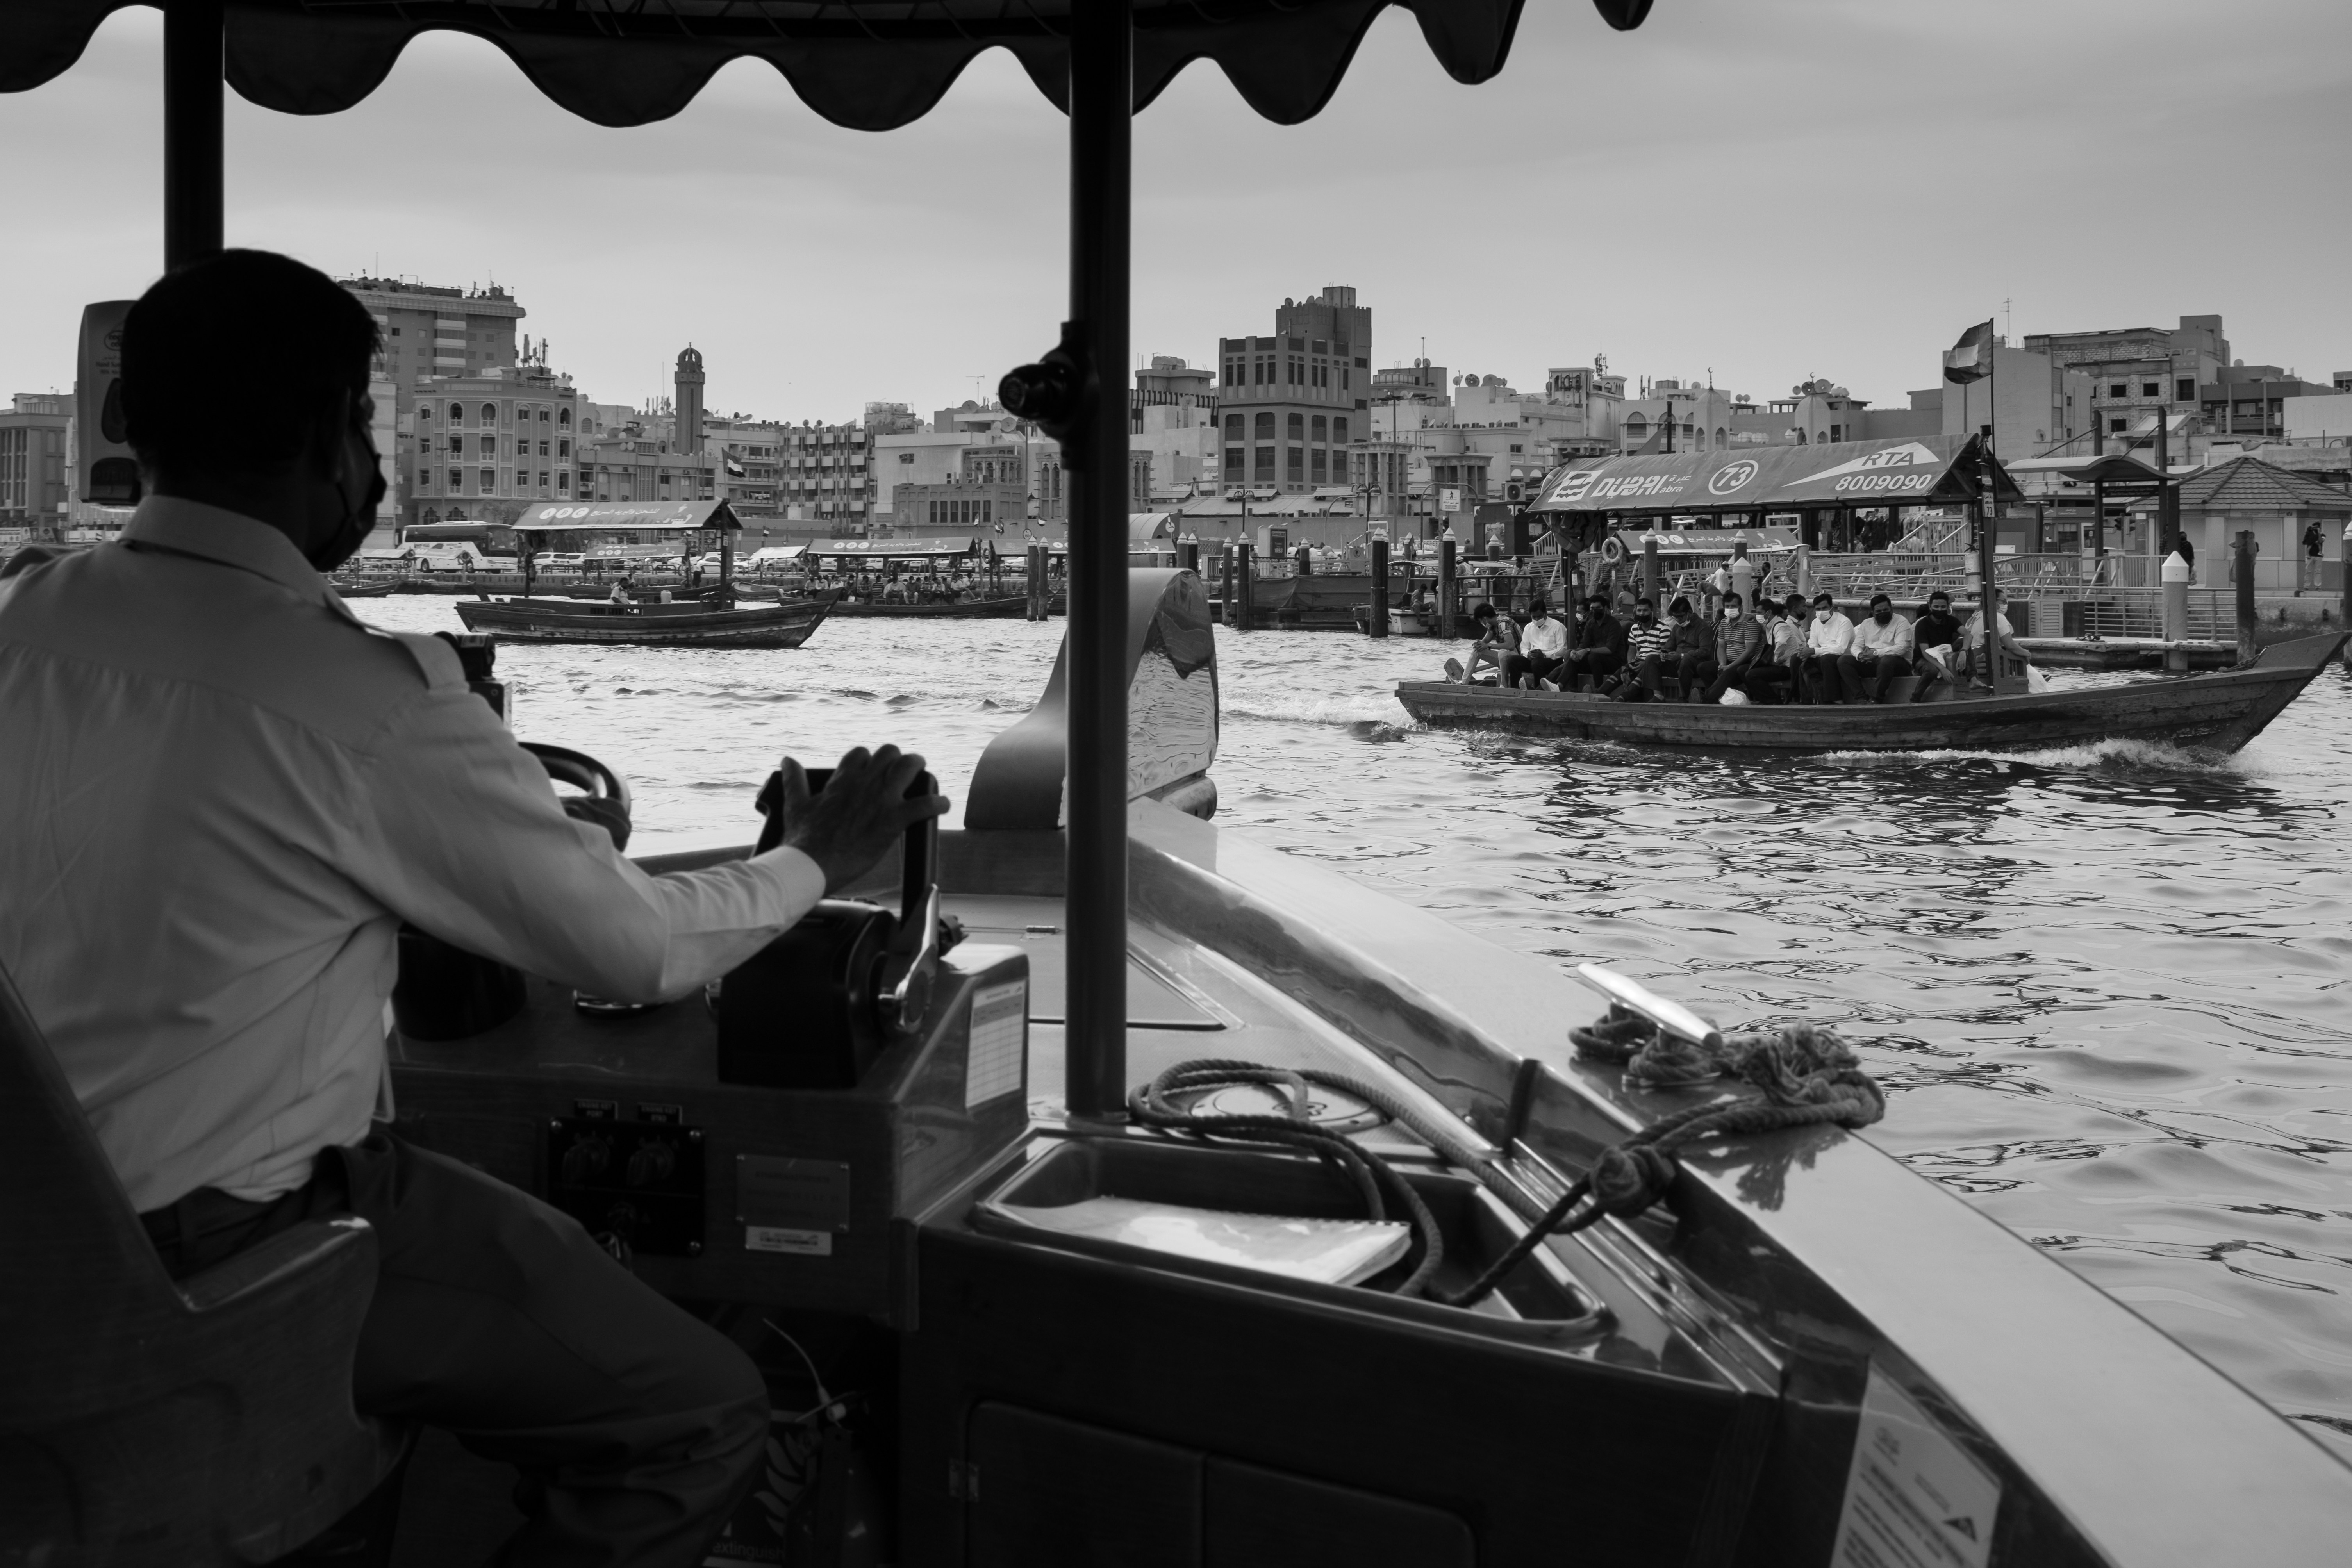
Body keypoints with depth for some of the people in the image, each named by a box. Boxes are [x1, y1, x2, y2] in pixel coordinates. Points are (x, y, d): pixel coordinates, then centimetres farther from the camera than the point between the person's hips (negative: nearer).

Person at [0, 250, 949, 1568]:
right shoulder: (370, 703, -22)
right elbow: (639, 951, -12)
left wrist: (535, 837, 23)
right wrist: (817, 862, 7)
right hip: (222, 1255, -8)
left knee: (556, 1253, 25)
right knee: (704, 1418, 1)